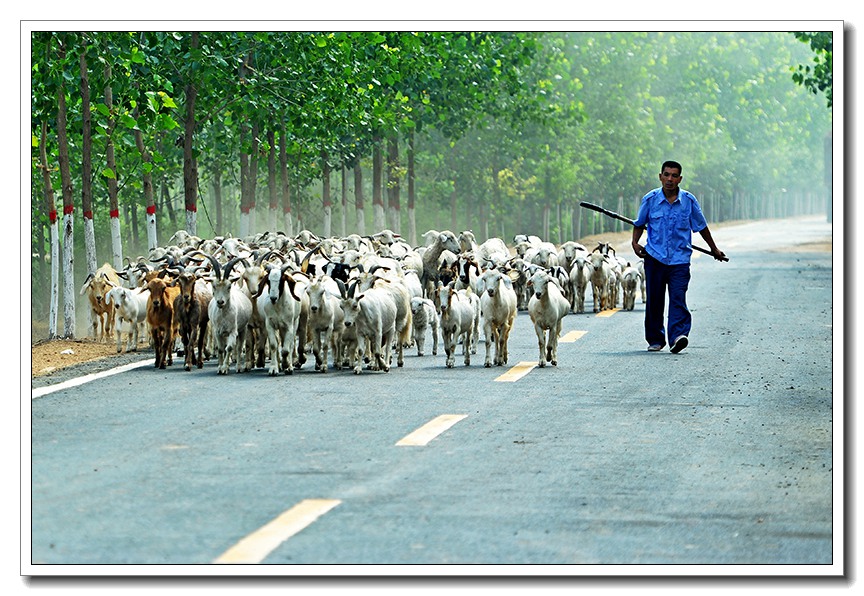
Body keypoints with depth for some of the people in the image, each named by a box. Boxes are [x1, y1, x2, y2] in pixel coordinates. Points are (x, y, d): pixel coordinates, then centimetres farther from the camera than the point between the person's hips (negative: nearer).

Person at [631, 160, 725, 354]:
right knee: (654, 301, 5)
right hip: (655, 257, 1)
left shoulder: (689, 201, 2)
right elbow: (639, 223, 18)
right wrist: (635, 243, 1)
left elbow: (701, 226, 15)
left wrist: (714, 249, 25)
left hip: (680, 259, -1)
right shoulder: (650, 199, 2)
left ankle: (677, 336, -27)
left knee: (678, 298, -15)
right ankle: (655, 340, 17)